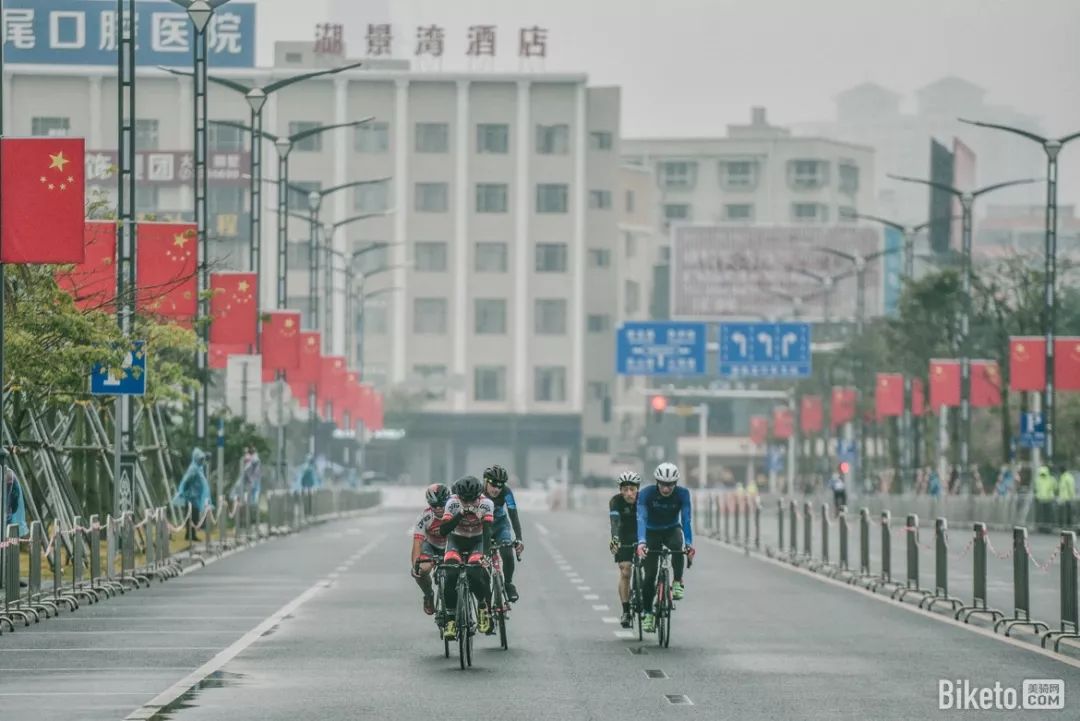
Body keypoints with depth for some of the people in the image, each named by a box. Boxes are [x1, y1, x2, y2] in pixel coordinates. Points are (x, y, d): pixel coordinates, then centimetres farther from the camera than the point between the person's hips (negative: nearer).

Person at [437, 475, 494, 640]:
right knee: (451, 574, -24)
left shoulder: (486, 504, -25)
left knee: (475, 574, -26)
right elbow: (443, 530, -31)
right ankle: (451, 618, -14)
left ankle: (484, 605, 3)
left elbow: (487, 530, -33)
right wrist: (460, 515, -44)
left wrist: (485, 554, -47)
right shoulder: (453, 503, -24)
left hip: (477, 541, 0)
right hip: (456, 540, 1)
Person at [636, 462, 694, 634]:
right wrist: (641, 542, -49)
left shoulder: (682, 494, -22)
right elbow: (641, 519, -33)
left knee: (677, 545, -36)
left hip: (672, 530, 0)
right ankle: (648, 613, 3)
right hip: (652, 532, 0)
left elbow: (687, 519, -28)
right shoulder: (646, 494, -24)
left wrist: (689, 543, -42)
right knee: (650, 575, -8)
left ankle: (677, 582, -21)